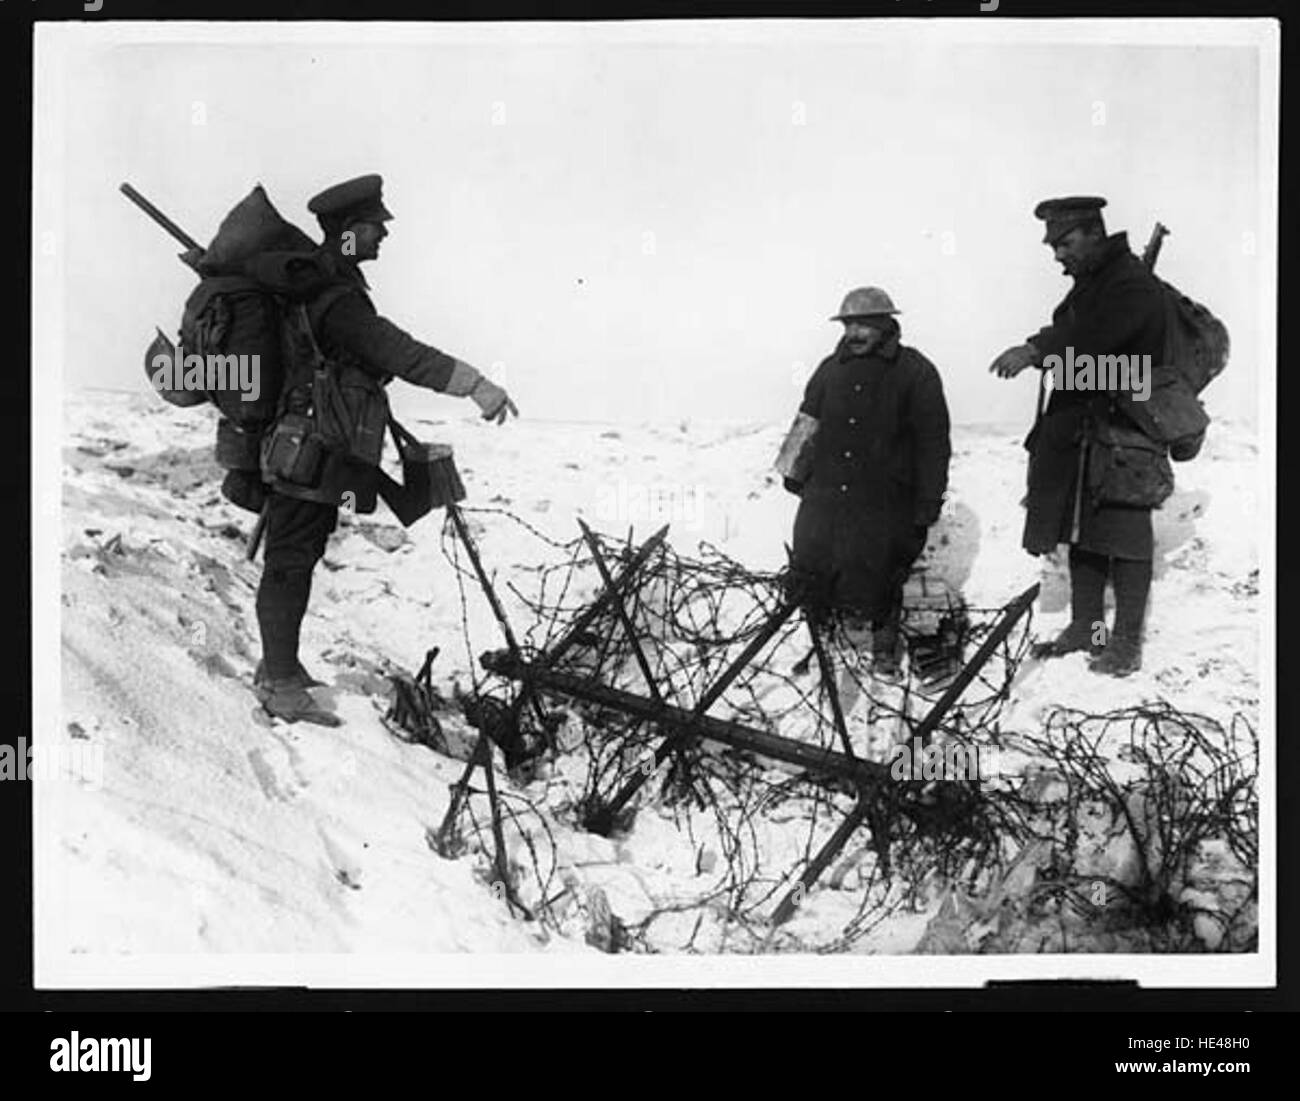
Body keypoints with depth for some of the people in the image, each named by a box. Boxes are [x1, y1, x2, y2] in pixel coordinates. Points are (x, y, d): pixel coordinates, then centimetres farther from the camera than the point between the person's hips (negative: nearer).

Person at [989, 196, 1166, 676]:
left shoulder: (1132, 285, -13)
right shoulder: (1088, 285, 18)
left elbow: (1092, 336, -32)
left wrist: (1036, 351, -43)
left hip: (1124, 433, -9)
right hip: (1078, 427, 9)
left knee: (1124, 536, -5)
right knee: (1080, 532, 12)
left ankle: (1127, 644, 2)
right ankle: (1086, 627, 23)